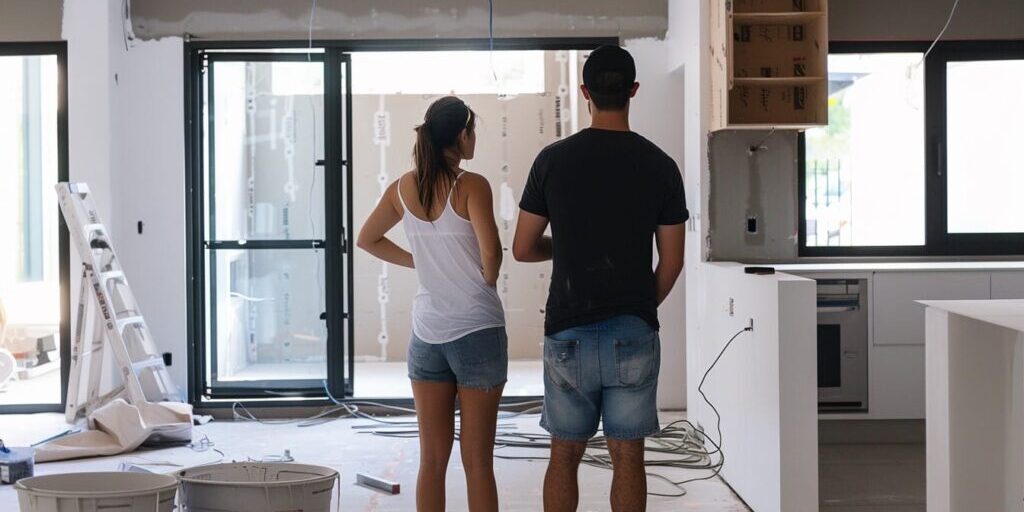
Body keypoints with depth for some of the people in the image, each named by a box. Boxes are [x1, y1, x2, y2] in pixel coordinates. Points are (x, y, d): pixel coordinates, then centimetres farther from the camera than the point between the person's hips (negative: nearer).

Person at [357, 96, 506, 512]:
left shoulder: (403, 188, 5)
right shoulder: (471, 186, -12)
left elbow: (367, 239, 18)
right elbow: (491, 251, -24)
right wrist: (488, 279, -3)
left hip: (427, 333, 5)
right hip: (477, 332, -5)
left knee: (432, 458, 10)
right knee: (478, 461, 2)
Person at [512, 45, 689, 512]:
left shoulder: (553, 160, -2)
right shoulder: (659, 166, -2)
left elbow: (522, 249, 3)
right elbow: (672, 261, 2)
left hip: (568, 333, 0)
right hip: (634, 333, 0)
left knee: (565, 454, 11)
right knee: (627, 456, 6)